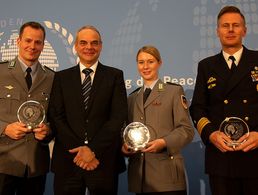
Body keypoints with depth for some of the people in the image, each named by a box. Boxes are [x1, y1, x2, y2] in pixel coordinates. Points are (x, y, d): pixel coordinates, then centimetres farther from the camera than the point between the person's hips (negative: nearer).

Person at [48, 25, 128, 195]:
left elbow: (119, 116, -5)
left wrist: (93, 149, -12)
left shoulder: (115, 75, 4)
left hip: (104, 162, -1)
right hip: (68, 161, 1)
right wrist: (79, 149, -11)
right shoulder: (61, 77, 8)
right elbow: (56, 117, 0)